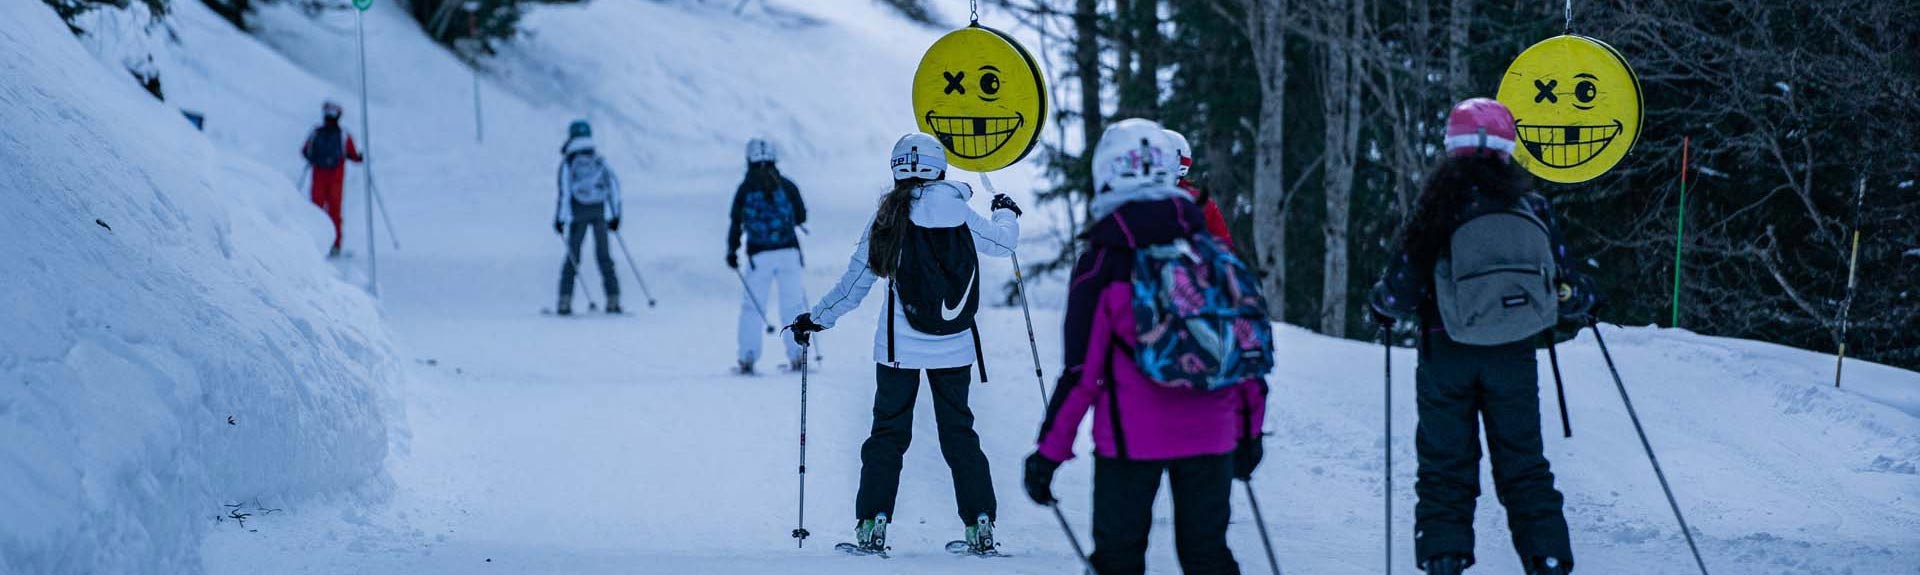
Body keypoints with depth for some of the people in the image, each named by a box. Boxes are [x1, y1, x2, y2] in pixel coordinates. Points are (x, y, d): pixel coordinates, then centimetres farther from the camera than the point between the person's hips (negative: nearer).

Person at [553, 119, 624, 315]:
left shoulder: (568, 162, -4)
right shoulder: (599, 160, 8)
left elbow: (565, 191, -10)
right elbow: (613, 185, 4)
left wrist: (559, 218, -7)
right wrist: (615, 215, 8)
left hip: (578, 213, -3)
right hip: (600, 213, 3)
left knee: (572, 256, 4)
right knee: (604, 256, 6)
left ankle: (565, 301, -4)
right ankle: (613, 300, -1)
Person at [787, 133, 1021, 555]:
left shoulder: (889, 217, -7)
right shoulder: (960, 214, -4)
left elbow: (855, 282, -2)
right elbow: (1003, 241, 15)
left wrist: (817, 319, 12)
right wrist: (1007, 213, 37)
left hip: (899, 346, -2)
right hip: (954, 346, 2)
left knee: (889, 431, 7)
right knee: (959, 432, 12)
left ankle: (873, 524, -1)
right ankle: (980, 524, 7)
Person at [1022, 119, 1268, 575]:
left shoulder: (1102, 264, -9)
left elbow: (1081, 373, -10)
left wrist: (1049, 452, -3)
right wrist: (1248, 430, 18)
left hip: (1133, 435, -3)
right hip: (1210, 433, 3)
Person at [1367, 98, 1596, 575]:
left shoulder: (1438, 209, -9)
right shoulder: (1532, 209, -3)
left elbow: (1402, 293, -8)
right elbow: (1567, 293, 2)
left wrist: (1381, 303, 15)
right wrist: (1582, 301, 25)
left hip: (1446, 356, -2)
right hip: (1513, 357, 2)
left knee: (1445, 468, 7)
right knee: (1523, 466, 12)